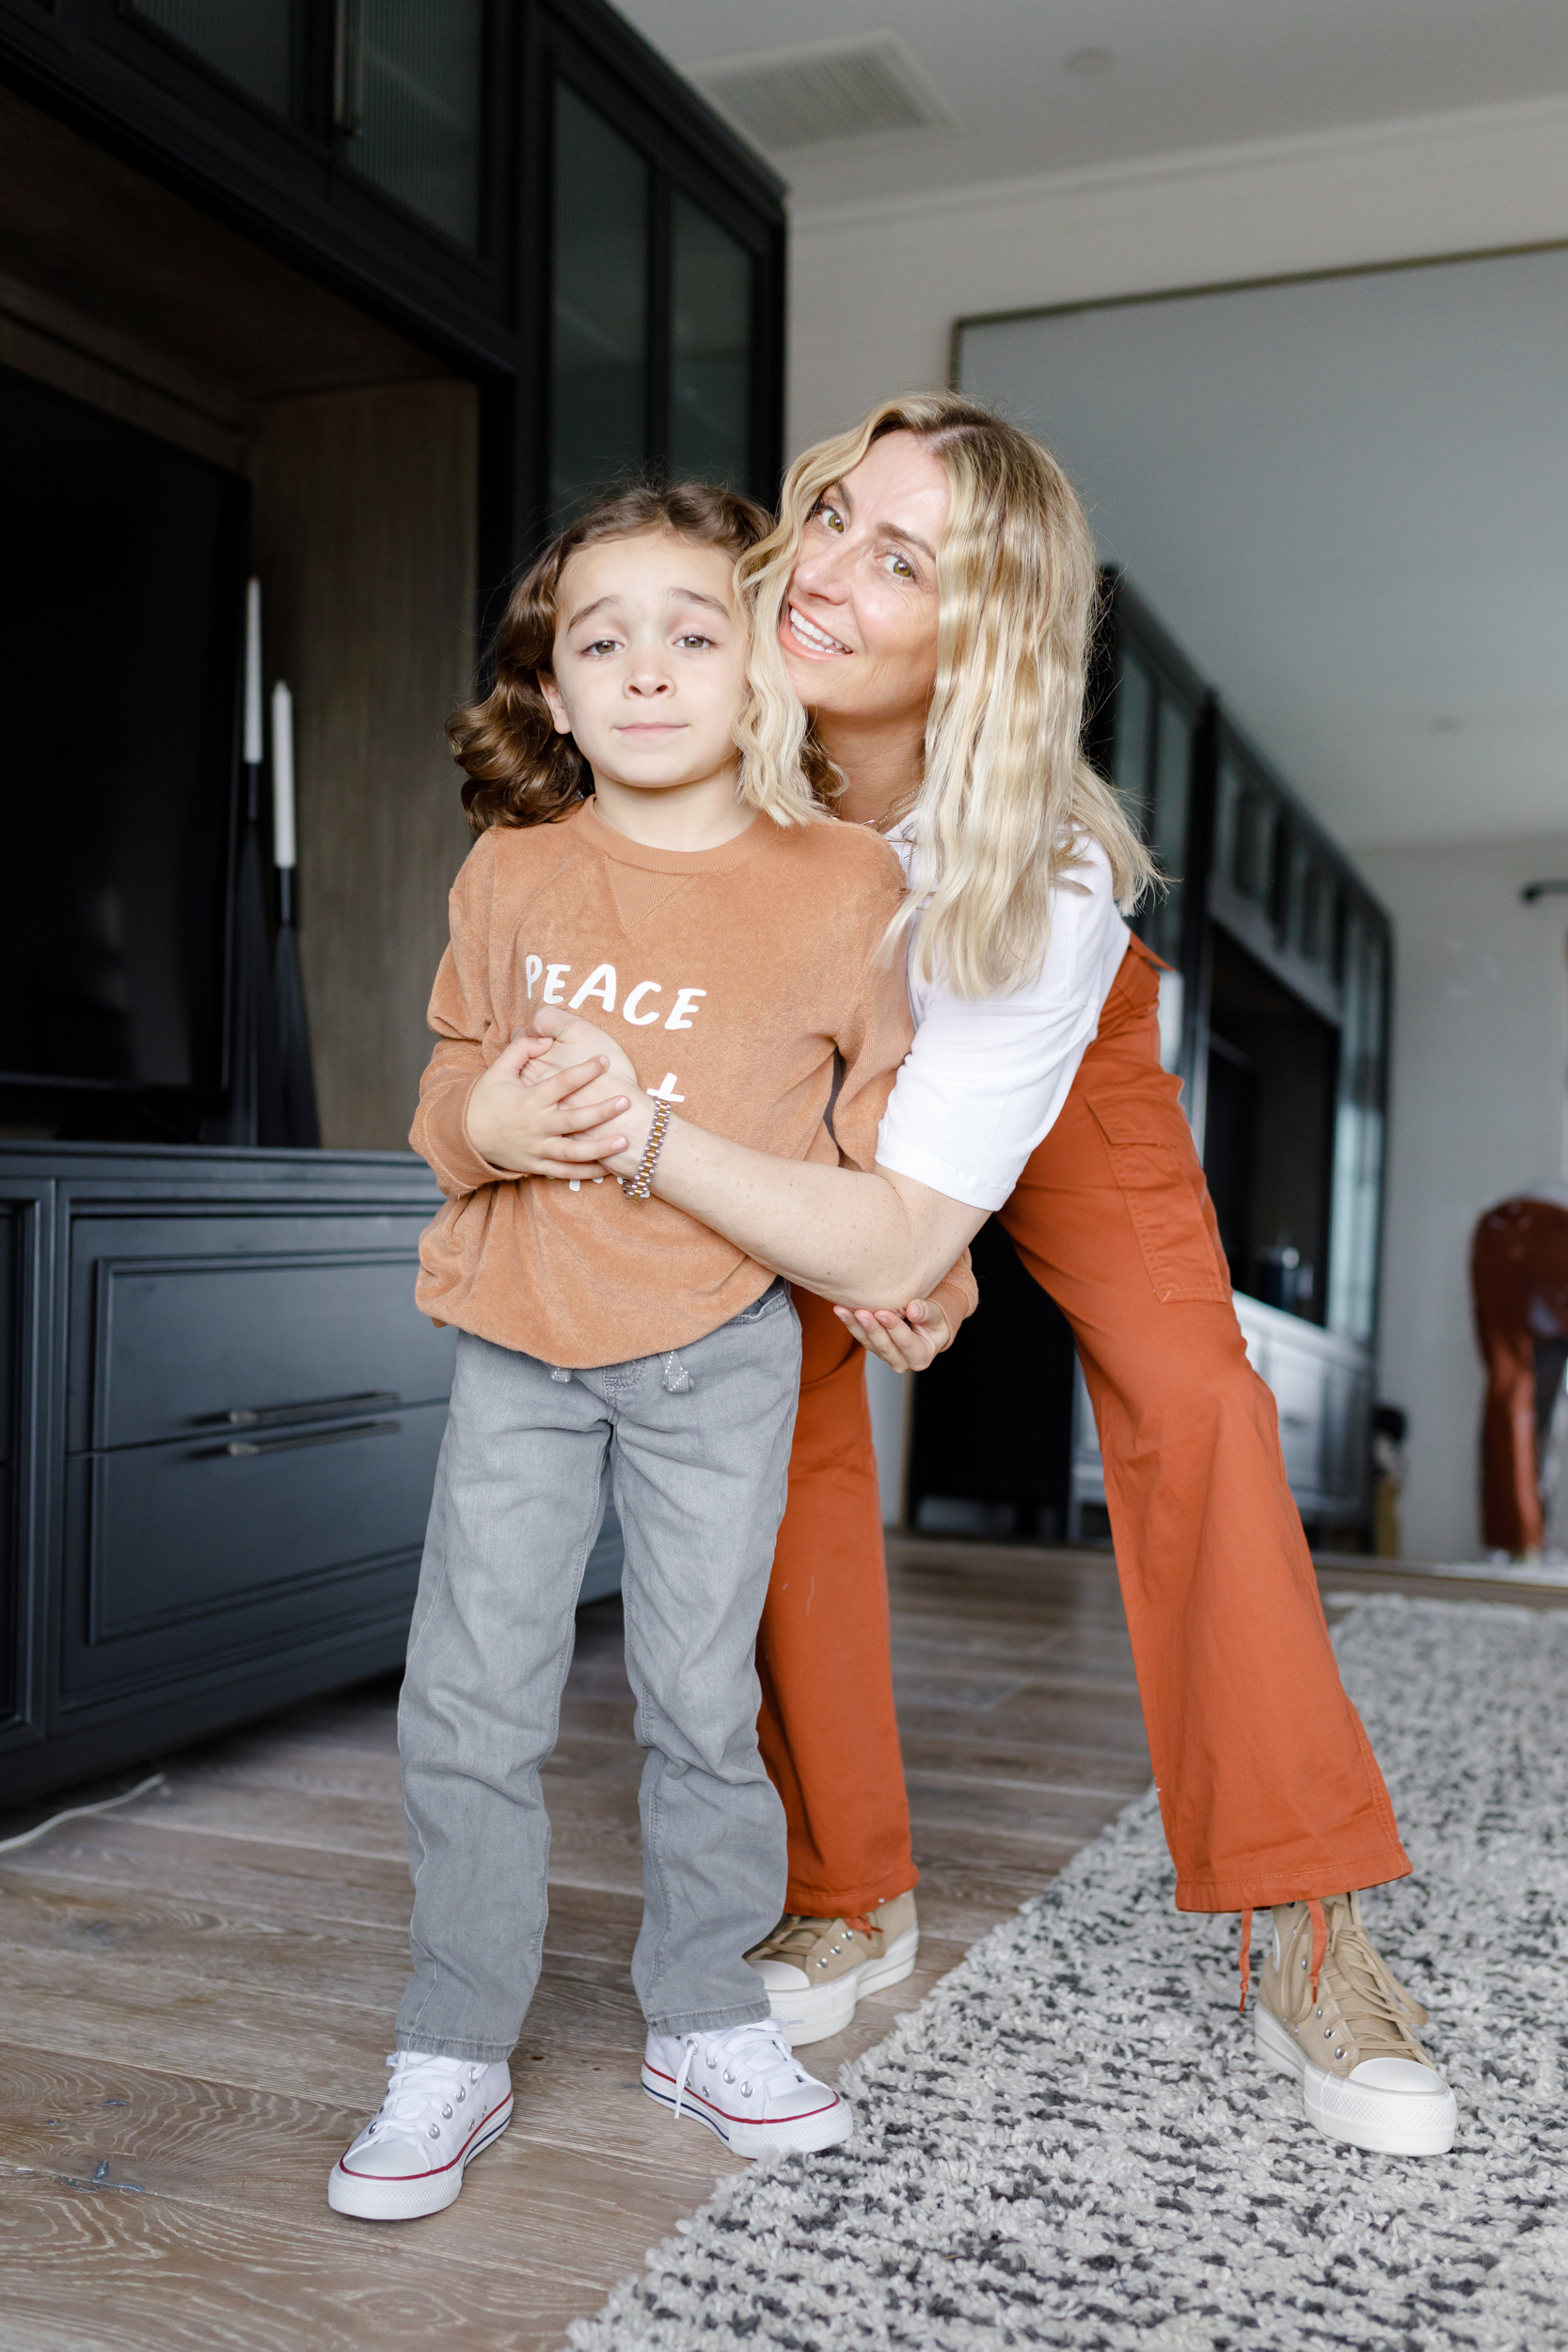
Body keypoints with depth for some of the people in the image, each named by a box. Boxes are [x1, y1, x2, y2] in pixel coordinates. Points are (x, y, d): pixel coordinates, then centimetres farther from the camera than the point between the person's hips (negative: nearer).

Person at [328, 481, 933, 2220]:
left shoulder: (845, 883, -6)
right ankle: (453, 2051, 21)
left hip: (718, 1344, -1)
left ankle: (703, 2014, 30)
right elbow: (451, 1066, 9)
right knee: (470, 1701, 3)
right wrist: (483, 1122, -12)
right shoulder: (510, 872, -2)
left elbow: (885, 1086, 8)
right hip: (520, 1335, 2)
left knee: (700, 1697, 7)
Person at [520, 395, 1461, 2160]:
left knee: (1193, 1405, -19)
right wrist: (815, 1242, -22)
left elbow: (903, 1236, -43)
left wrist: (648, 1135, -56)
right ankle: (843, 1897, 9)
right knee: (783, 1434, -9)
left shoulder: (1049, 880, -40)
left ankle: (1310, 1945, -9)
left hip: (1056, 1073, -2)